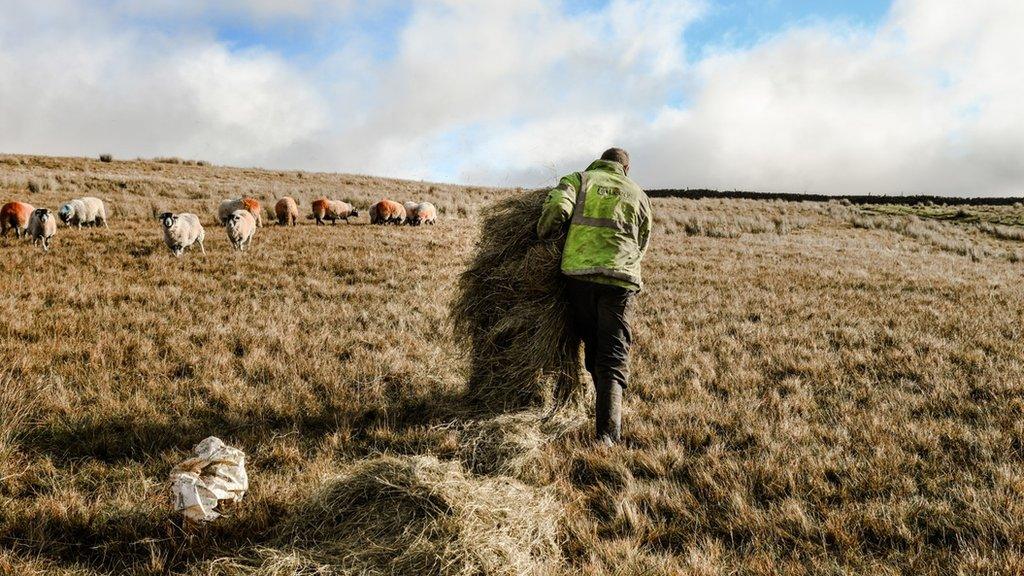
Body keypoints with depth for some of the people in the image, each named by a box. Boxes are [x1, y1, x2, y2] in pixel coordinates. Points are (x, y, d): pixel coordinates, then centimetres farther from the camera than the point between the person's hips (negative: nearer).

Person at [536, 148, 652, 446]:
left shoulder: (580, 179, 13)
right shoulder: (639, 194, 20)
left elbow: (557, 207, -7)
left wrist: (543, 237, 8)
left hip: (579, 272, 0)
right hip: (621, 278, 0)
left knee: (592, 345, 17)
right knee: (613, 356, -1)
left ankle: (608, 409, 29)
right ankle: (607, 432, -14)